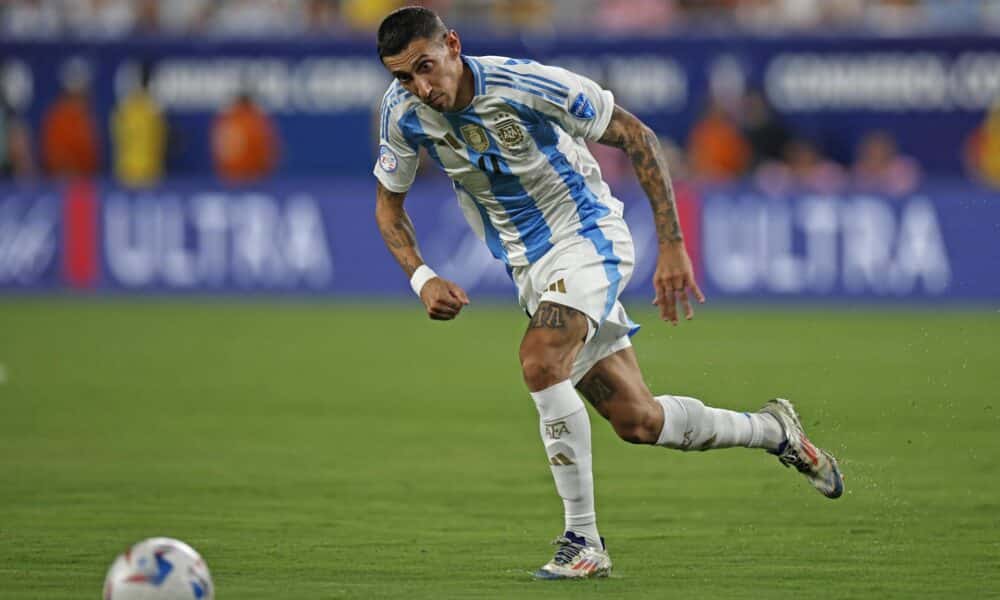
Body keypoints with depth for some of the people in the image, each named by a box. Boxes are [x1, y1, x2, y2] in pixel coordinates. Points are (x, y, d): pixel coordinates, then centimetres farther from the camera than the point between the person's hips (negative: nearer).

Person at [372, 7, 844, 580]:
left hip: (588, 237, -6)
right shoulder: (403, 111, -11)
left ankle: (584, 541, -23)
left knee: (541, 361, -32)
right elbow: (389, 202, 6)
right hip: (530, 268, 6)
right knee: (637, 421, 4)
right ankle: (772, 430, 30)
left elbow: (637, 137, -17)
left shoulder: (528, 84, -25)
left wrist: (673, 245, -20)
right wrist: (422, 278, -12)